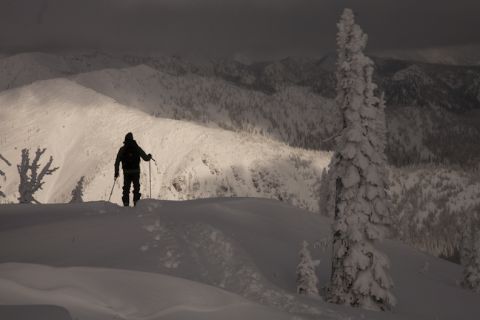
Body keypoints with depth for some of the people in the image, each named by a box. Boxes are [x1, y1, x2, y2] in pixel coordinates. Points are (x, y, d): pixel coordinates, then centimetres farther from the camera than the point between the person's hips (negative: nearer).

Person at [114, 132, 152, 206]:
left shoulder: (122, 149, 1)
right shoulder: (137, 148, -1)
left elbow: (117, 162, 1)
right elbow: (145, 158, 0)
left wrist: (116, 172, 8)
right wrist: (149, 156, 24)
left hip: (126, 172, 1)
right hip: (136, 171, -1)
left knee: (126, 188, 10)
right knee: (136, 187, 12)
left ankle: (126, 202, 2)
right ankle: (136, 201, 3)